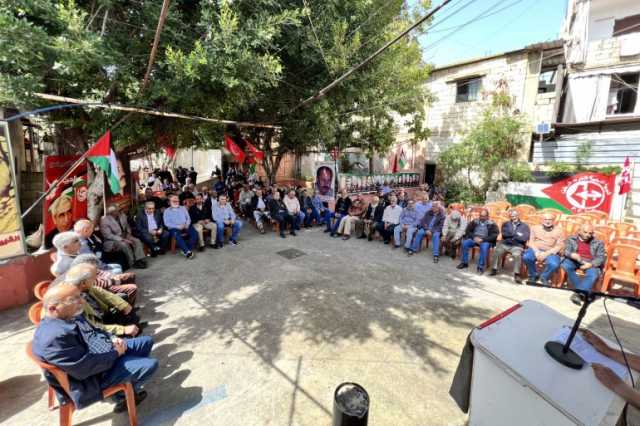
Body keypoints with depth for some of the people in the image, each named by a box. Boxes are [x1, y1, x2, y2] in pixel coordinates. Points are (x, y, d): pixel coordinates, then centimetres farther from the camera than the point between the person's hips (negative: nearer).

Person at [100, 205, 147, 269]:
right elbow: (108, 235, -18)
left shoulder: (122, 216, 3)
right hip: (112, 241, -6)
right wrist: (123, 239, -26)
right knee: (124, 244, -33)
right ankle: (133, 263, -21)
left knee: (137, 241, -18)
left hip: (124, 237, 6)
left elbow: (127, 227, 17)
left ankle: (139, 260, -24)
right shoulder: (104, 220, -15)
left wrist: (128, 234, -5)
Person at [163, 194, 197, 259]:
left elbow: (188, 218, 15)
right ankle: (187, 251, -36)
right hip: (174, 228, -3)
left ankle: (186, 250, -23)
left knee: (195, 233, -27)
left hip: (185, 227, 3)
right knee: (177, 236, -37)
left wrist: (187, 225, -8)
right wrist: (178, 226, -15)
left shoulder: (183, 208, 20)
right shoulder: (167, 211, 10)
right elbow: (167, 223, -1)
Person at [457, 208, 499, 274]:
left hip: (486, 241, -3)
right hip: (474, 239, 3)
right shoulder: (475, 221, 7)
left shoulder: (492, 224, 0)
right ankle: (464, 263, -10)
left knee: (484, 247, -35)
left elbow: (494, 235, -8)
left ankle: (481, 267, -24)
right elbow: (468, 231, 7)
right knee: (465, 243, -24)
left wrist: (482, 239, -19)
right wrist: (474, 237, -10)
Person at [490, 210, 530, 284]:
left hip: (517, 246, -1)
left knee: (517, 255, -34)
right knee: (497, 251, -29)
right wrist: (517, 234, -5)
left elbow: (525, 238, -3)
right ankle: (494, 269, -19)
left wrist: (511, 235, -5)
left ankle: (516, 274, -28)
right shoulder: (506, 224, 18)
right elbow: (504, 234, -1)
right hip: (504, 244, 2)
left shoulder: (525, 226, 13)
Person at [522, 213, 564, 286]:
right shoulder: (535, 228, 10)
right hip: (535, 250, 0)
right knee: (526, 257, -32)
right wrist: (537, 252, -15)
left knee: (554, 264, -32)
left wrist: (546, 253, -16)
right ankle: (533, 276, -4)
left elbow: (559, 245, -1)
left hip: (550, 252, 0)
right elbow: (530, 241, 3)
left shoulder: (558, 231, 9)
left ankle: (544, 277, 2)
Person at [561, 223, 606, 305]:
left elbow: (601, 258, 6)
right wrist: (572, 255, -24)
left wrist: (590, 264, -16)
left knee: (593, 274, -33)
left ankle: (578, 293, -38)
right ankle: (583, 291, -27)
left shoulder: (598, 243, 17)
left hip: (590, 263, 1)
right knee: (565, 266, -34)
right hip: (573, 261, 0)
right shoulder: (571, 239, 15)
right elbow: (565, 251, 1)